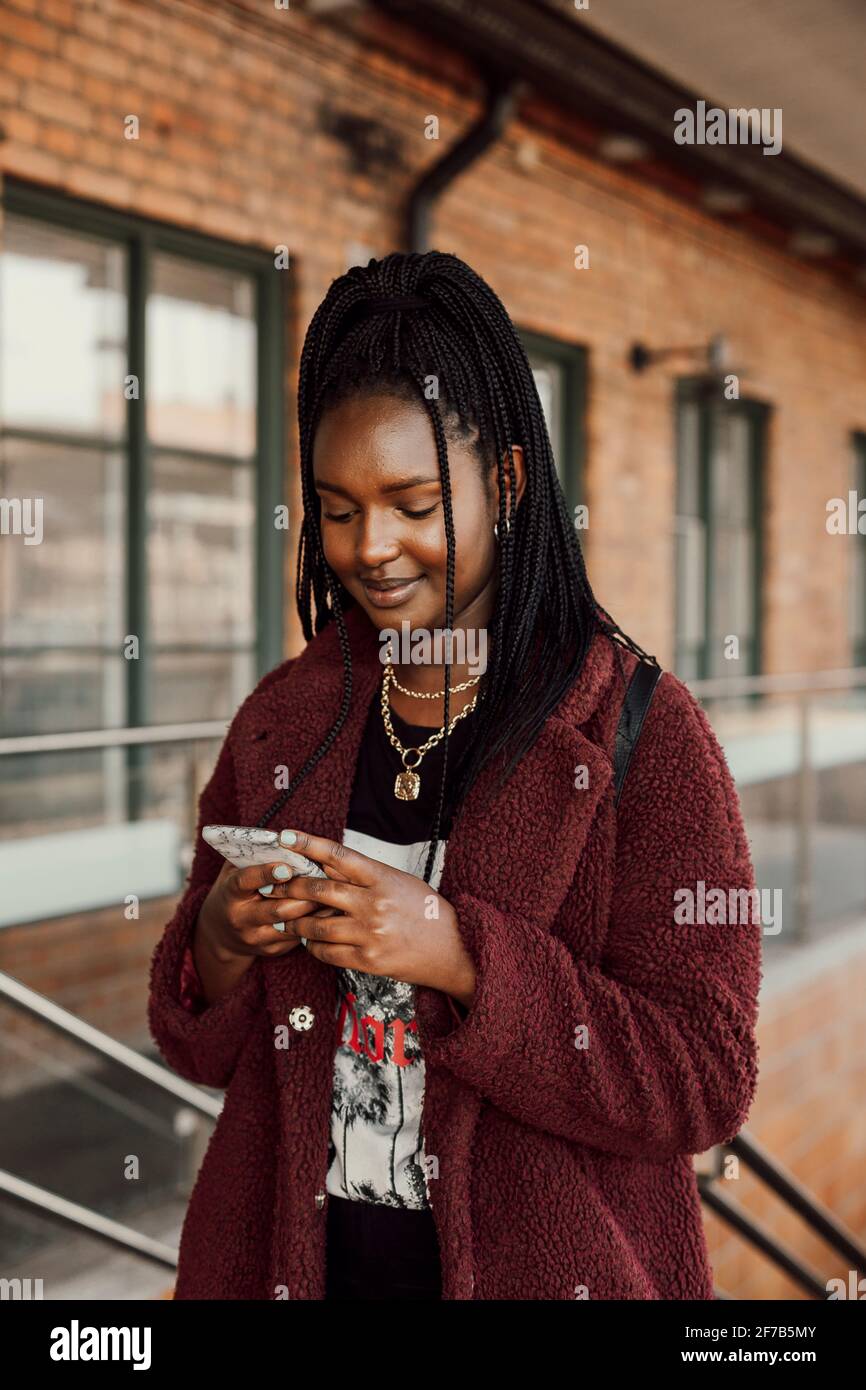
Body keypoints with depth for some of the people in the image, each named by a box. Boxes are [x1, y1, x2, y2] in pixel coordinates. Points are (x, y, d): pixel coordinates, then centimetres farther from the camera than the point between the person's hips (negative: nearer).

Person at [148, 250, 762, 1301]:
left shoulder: (641, 728, -13)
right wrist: (221, 944, -16)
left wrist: (459, 955, -26)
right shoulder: (280, 722, 0)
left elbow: (706, 1082, -16)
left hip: (546, 1263, -3)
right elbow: (201, 1048, 6)